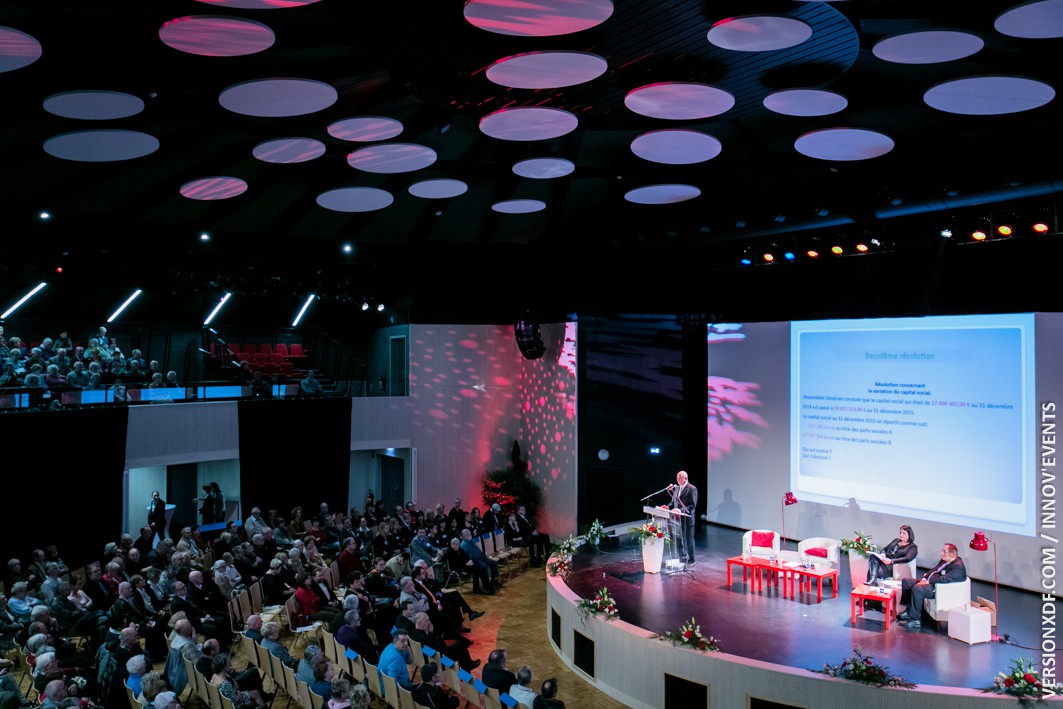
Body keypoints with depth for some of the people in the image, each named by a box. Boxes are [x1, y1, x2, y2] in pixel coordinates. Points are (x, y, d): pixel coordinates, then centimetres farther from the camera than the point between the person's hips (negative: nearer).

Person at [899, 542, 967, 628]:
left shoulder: (958, 567, -18)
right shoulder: (944, 560, 13)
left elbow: (944, 579, -27)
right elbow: (934, 570, 20)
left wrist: (928, 582, -23)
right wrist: (925, 578, 1)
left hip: (939, 589, -11)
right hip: (929, 581, 11)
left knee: (917, 589, -33)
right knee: (906, 581, 7)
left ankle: (915, 620, -25)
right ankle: (909, 610, 11)